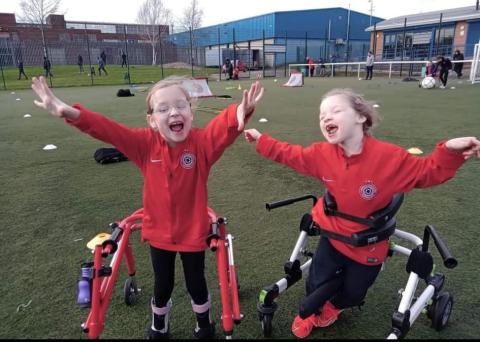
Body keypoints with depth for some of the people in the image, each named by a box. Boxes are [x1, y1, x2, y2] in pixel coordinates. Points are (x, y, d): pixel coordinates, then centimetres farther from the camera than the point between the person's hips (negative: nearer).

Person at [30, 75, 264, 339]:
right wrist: (70, 113, -37)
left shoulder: (202, 142, -20)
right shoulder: (146, 143, -14)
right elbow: (107, 129, -21)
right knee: (162, 285, 21)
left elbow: (225, 126, -39)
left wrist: (240, 112, -62)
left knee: (196, 284, 17)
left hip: (193, 232, -1)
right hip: (158, 232, 2)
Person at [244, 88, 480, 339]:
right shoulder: (322, 153, -17)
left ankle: (335, 305, 57)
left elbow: (427, 172, -16)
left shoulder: (389, 156, -27)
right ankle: (309, 312, 44)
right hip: (334, 235, 1)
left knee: (353, 292, 19)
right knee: (316, 282, 7)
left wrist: (449, 152, -34)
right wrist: (261, 139, -3)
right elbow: (290, 154, -2)